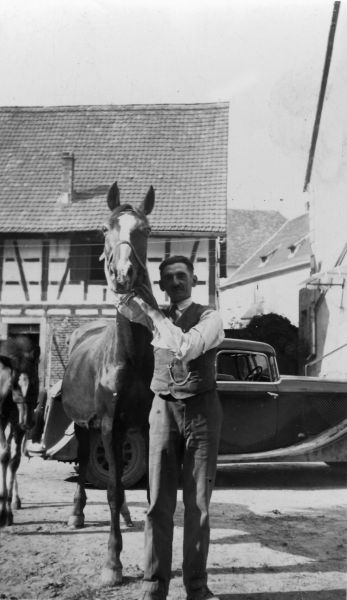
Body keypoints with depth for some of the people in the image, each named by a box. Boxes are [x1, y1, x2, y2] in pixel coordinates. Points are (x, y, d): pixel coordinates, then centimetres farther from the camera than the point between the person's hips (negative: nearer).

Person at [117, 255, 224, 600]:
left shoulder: (209, 318, -2)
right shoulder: (156, 317, 12)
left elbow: (185, 348, -21)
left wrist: (154, 318, -15)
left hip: (202, 410, -3)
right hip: (163, 409, 3)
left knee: (198, 503, 2)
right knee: (159, 503, 0)